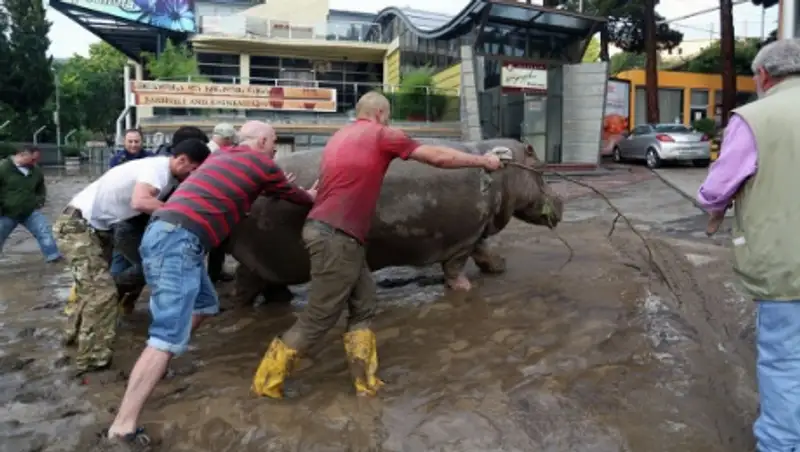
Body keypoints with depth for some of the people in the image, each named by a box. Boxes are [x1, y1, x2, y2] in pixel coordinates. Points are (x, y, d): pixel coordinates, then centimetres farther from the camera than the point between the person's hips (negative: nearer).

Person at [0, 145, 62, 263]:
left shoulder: (36, 170, 2)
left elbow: (41, 188, 20)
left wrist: (40, 201, 6)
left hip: (31, 211, 3)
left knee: (44, 232, -10)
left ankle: (53, 256, -3)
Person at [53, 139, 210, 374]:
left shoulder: (162, 169, 7)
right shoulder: (157, 167, -24)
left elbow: (148, 202, 6)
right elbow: (140, 202, -40)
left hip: (95, 226, 10)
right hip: (77, 224, -10)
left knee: (94, 286, 23)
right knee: (102, 291, -11)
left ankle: (76, 333, 42)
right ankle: (93, 359, -1)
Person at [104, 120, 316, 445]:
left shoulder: (223, 157, 25)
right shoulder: (262, 163, 5)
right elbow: (291, 194, 22)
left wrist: (277, 187, 52)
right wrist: (310, 198, 41)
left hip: (166, 233, 10)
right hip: (179, 241, -9)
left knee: (204, 304, 23)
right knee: (168, 337, -12)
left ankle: (156, 369, 29)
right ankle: (122, 428, -14)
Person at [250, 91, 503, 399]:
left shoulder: (340, 136, 20)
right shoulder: (381, 134, -2)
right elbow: (438, 157, 1)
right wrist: (483, 161, 11)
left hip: (333, 232, 9)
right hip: (336, 237, -9)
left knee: (363, 307, 12)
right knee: (319, 318, 1)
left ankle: (366, 381, 16)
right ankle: (267, 379, 12)